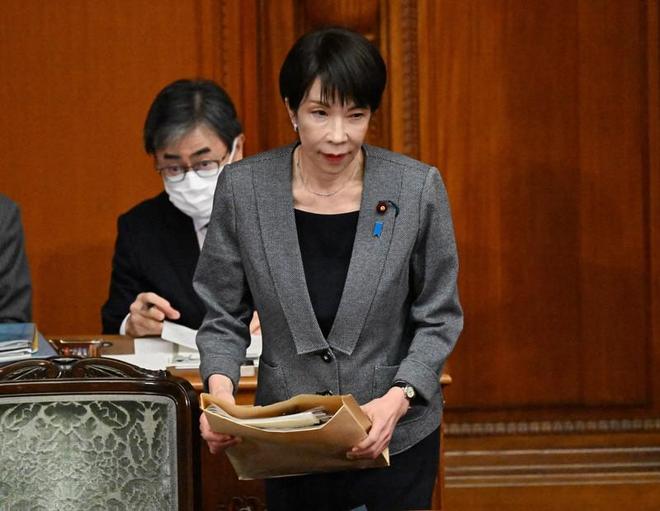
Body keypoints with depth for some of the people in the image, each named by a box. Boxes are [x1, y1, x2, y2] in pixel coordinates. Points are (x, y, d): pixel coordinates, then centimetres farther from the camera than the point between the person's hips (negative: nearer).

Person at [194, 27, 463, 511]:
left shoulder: (417, 188, -11)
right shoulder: (243, 187, -9)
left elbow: (438, 318, -4)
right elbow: (224, 318, 0)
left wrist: (399, 397, -19)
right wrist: (220, 387, -19)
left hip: (396, 437, -1)